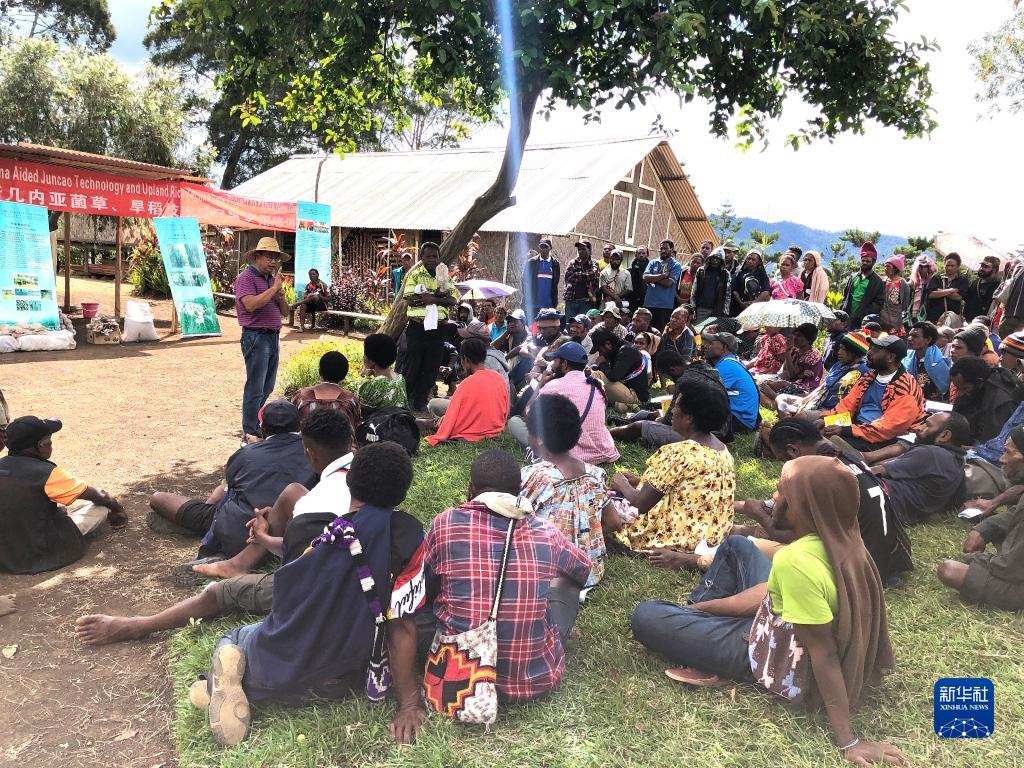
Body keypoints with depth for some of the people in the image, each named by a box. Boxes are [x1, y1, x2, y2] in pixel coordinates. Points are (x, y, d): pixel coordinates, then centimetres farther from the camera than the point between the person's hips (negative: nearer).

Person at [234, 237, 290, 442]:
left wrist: (281, 296, -2)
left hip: (273, 337, 8)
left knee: (267, 387, 14)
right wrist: (274, 288, -17)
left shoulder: (272, 279, 17)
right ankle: (250, 432, 2)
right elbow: (251, 304, -23)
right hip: (256, 337, -8)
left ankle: (256, 423, 26)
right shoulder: (246, 277, -7)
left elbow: (285, 312, 18)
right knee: (255, 388, -5)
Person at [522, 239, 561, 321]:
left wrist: (554, 302, 3)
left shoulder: (555, 263, 8)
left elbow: (555, 283, 10)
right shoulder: (531, 262, 5)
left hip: (549, 305, 1)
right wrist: (526, 299, -1)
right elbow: (525, 281, 6)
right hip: (533, 305, -1)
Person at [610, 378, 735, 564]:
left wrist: (621, 485, -1)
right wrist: (640, 482, 11)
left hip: (681, 540, -8)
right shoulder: (722, 449, 0)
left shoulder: (677, 453, -27)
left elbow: (640, 504, -21)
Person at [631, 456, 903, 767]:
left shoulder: (795, 562, -39)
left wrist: (848, 741, -26)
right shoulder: (841, 539, -12)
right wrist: (703, 608, 2)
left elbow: (825, 655, -33)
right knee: (736, 545, 24)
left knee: (644, 617, -11)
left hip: (777, 660, -8)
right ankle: (699, 611, 32)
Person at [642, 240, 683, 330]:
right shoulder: (653, 263, 14)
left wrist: (653, 278, -3)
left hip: (665, 305, -4)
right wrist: (661, 276, -12)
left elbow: (669, 283, -12)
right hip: (649, 303, 4)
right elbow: (645, 277, -3)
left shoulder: (676, 265, 2)